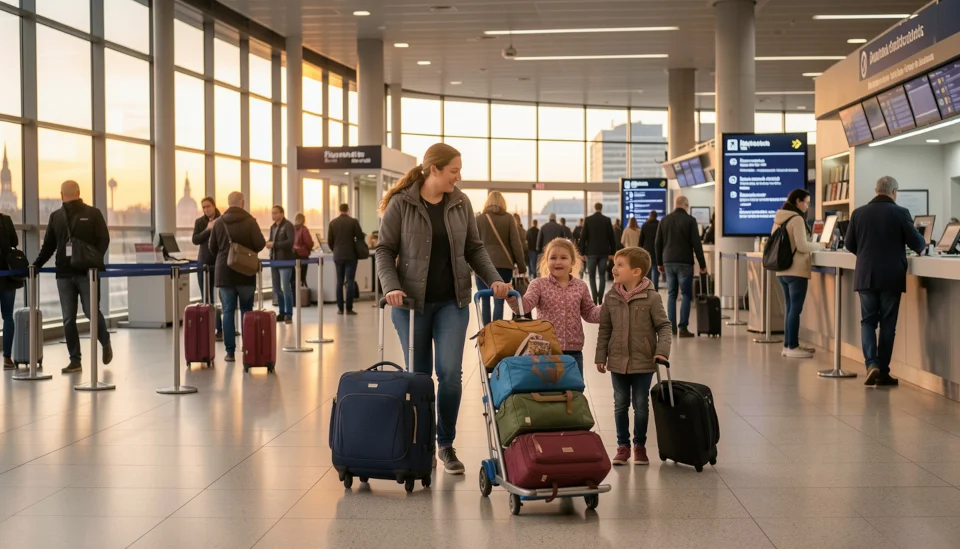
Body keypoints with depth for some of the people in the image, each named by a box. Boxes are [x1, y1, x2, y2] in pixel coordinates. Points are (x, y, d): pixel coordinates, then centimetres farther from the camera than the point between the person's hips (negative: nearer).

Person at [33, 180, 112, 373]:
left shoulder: (92, 214, 2)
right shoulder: (56, 217, 13)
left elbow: (103, 239, -3)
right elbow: (48, 245, 16)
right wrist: (36, 265, 5)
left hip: (87, 272, -3)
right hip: (64, 273, 4)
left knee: (91, 311, -4)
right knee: (68, 319, 2)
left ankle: (105, 343, 25)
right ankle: (75, 361, 7)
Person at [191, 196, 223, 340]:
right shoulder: (199, 222, 6)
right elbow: (195, 240, -5)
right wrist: (208, 229, -16)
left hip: (219, 263, -3)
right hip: (204, 263, 3)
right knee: (206, 298, 8)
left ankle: (220, 329, -2)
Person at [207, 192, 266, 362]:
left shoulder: (219, 222, 0)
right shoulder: (249, 221, -8)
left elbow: (212, 248, 6)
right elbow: (260, 244, -11)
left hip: (224, 272, 1)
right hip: (245, 272, -1)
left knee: (228, 311, 3)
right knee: (246, 310, 10)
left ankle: (230, 351, 1)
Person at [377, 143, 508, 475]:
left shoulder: (460, 203, 4)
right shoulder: (401, 203, -6)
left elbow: (474, 248, 10)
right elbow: (385, 250, -3)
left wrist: (493, 278, -5)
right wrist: (391, 286, -17)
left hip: (452, 301, 2)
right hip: (412, 301, -2)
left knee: (450, 373, -6)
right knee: (419, 376, 5)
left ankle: (446, 445, 9)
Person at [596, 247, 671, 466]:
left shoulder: (651, 298, -10)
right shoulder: (611, 298, 0)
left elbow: (664, 326, -6)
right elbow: (605, 329, 6)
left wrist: (662, 351, -18)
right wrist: (601, 357, 5)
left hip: (643, 363, -3)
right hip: (618, 361, 3)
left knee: (641, 406, 7)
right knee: (620, 405, 10)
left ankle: (640, 445, 22)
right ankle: (623, 445, 22)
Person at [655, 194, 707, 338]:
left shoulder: (665, 220, 8)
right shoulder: (690, 220, -6)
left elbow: (658, 243, 10)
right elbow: (696, 244, -8)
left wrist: (659, 262, 18)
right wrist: (702, 264, -4)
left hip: (668, 262, 4)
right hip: (684, 263, -4)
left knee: (671, 294, 10)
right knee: (686, 295, 0)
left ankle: (671, 326, 6)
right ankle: (683, 328, -6)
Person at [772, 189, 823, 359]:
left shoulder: (779, 219, 11)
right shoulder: (797, 219, -13)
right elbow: (802, 246, -17)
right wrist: (818, 246, 0)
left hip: (783, 270, 8)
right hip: (796, 270, -8)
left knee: (790, 308, 13)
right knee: (795, 309, -4)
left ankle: (788, 345, 16)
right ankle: (792, 347, -3)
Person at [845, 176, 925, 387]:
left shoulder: (858, 213, 2)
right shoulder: (900, 213, -6)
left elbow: (849, 245, 8)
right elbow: (917, 243, -5)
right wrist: (921, 247, 19)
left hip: (866, 276, 2)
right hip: (891, 277, -2)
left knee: (868, 321, 11)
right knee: (888, 324, 6)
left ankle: (871, 364, -8)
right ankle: (883, 373, 8)